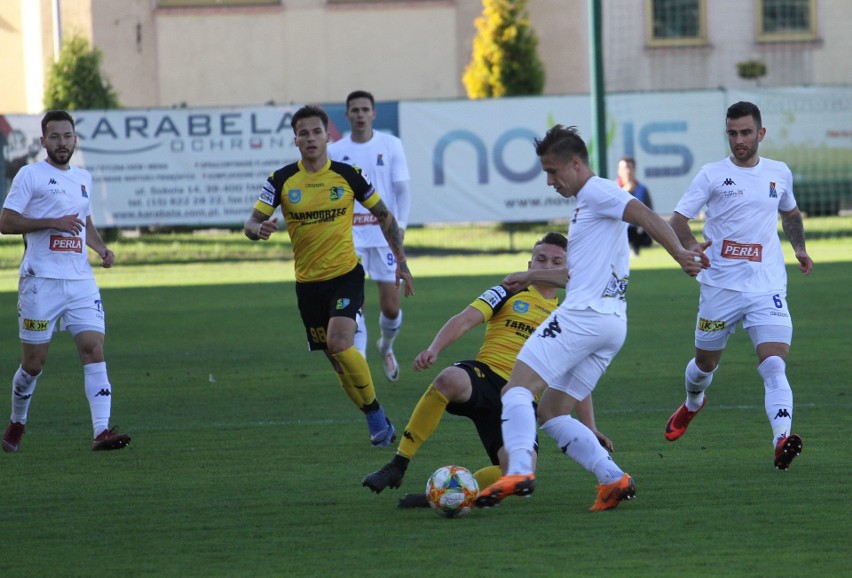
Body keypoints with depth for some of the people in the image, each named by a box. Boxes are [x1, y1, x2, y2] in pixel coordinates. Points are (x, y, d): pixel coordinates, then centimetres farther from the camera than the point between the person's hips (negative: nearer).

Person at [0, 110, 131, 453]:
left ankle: (101, 431, -18)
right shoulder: (30, 175, -2)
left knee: (94, 350, -11)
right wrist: (52, 222, -16)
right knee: (33, 363, 3)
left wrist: (101, 248, 11)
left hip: (80, 281, 4)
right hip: (41, 280, -4)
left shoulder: (83, 178, 17)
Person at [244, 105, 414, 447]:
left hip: (345, 275, -3)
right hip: (307, 282, 3)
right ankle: (378, 421, 21)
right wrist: (260, 230, -31)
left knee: (339, 344, -24)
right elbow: (251, 223, -6)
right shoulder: (282, 180, -3)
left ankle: (377, 416, -9)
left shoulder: (348, 175, -4)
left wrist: (401, 262, 2)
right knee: (337, 360, 6)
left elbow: (384, 217, 7)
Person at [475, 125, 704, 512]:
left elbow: (645, 215, -20)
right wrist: (531, 277, 46)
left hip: (582, 315, -10)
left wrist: (679, 254, -33)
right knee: (551, 414, 10)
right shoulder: (587, 204, 26)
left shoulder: (597, 191, -4)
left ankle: (519, 471, -31)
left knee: (518, 388, -14)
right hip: (612, 324, 10)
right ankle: (613, 478, -3)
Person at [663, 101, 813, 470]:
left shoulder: (779, 174, 9)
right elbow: (678, 218, -4)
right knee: (705, 362, 17)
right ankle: (692, 404, 51)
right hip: (720, 286, 0)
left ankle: (781, 441, -33)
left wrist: (799, 247, 11)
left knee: (774, 366, -19)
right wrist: (690, 245, -25)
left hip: (767, 289, 0)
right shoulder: (712, 175, -1)